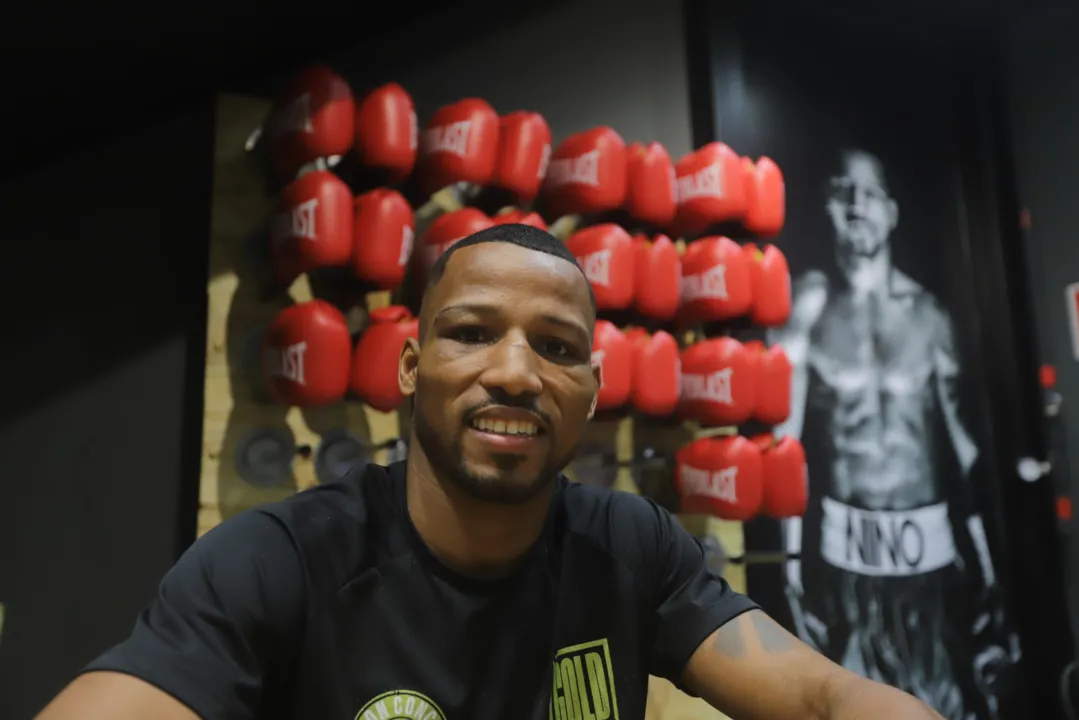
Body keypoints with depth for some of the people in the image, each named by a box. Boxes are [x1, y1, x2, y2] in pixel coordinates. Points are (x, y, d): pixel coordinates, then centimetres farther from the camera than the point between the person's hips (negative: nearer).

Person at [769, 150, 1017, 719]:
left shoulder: (927, 313, 9)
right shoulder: (810, 305, -1)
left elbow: (956, 436, 12)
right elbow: (785, 427, -5)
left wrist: (983, 559, 11)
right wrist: (794, 552, -10)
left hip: (929, 540, 3)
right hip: (844, 542, -3)